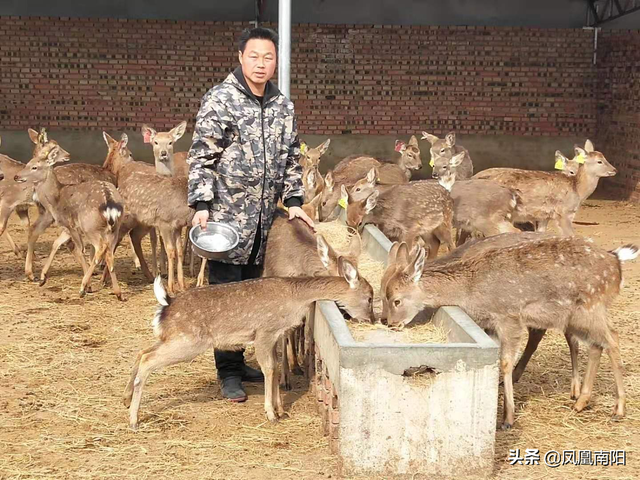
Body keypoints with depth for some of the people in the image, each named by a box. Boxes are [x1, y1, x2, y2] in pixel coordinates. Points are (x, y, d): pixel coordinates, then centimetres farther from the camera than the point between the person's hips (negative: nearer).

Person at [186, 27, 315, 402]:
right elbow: (201, 157, -9)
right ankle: (228, 372, 8)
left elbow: (291, 157, 17)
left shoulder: (283, 105, 10)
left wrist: (294, 201, 9)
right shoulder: (219, 100, -7)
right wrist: (202, 205, -15)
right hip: (227, 215, -6)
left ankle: (238, 361, 26)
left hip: (263, 217, 6)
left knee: (252, 292, 13)